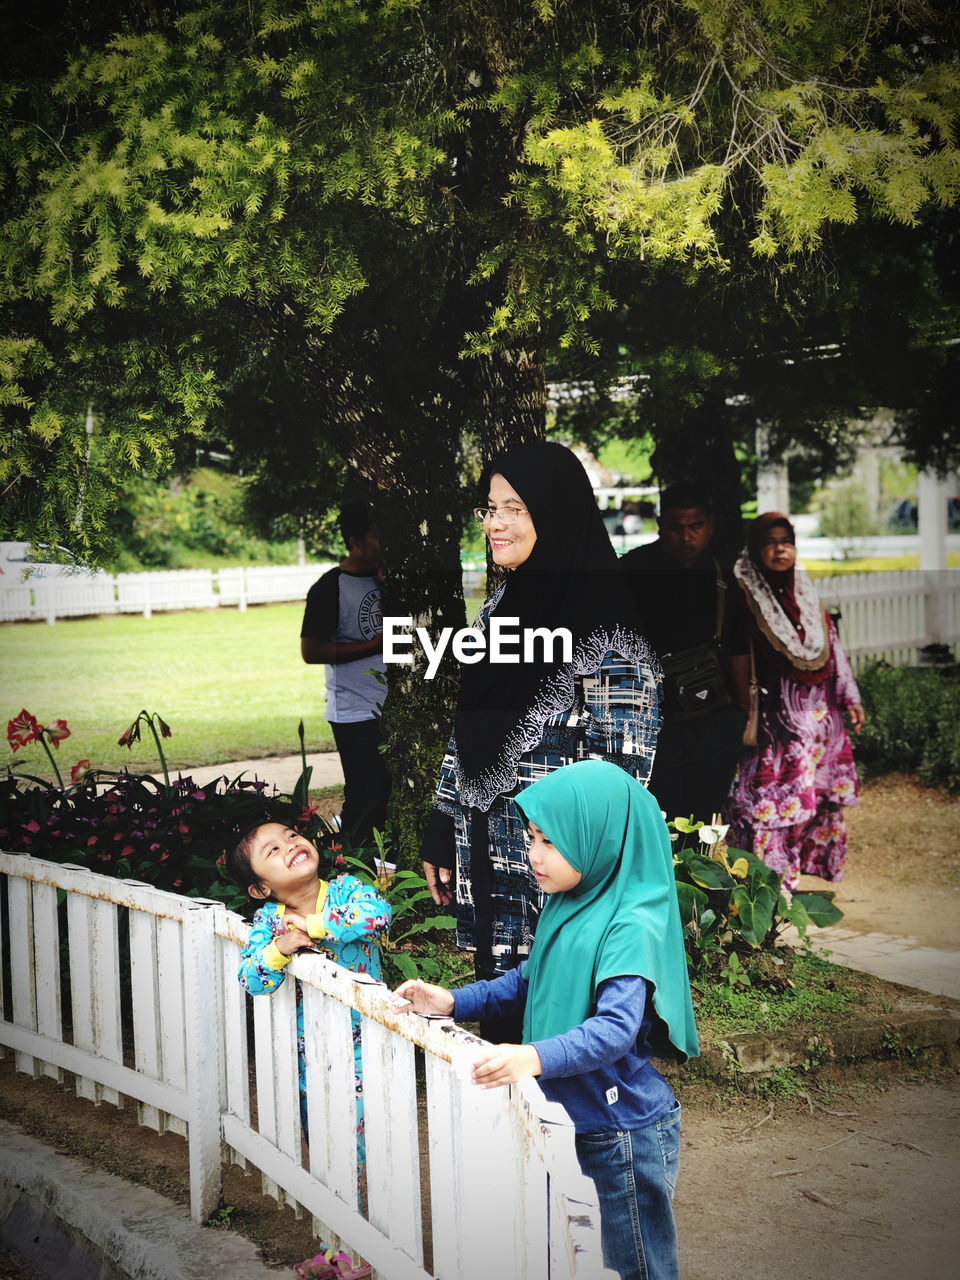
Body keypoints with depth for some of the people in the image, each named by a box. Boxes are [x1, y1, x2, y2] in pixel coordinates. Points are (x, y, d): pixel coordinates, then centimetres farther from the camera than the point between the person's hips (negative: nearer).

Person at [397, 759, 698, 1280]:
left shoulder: (633, 927, -24)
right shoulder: (567, 907, 4)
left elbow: (616, 1027, -35)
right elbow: (531, 982, 17)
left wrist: (535, 1057, -49)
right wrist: (454, 1002, 6)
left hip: (625, 1133, -9)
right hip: (563, 1117, 9)